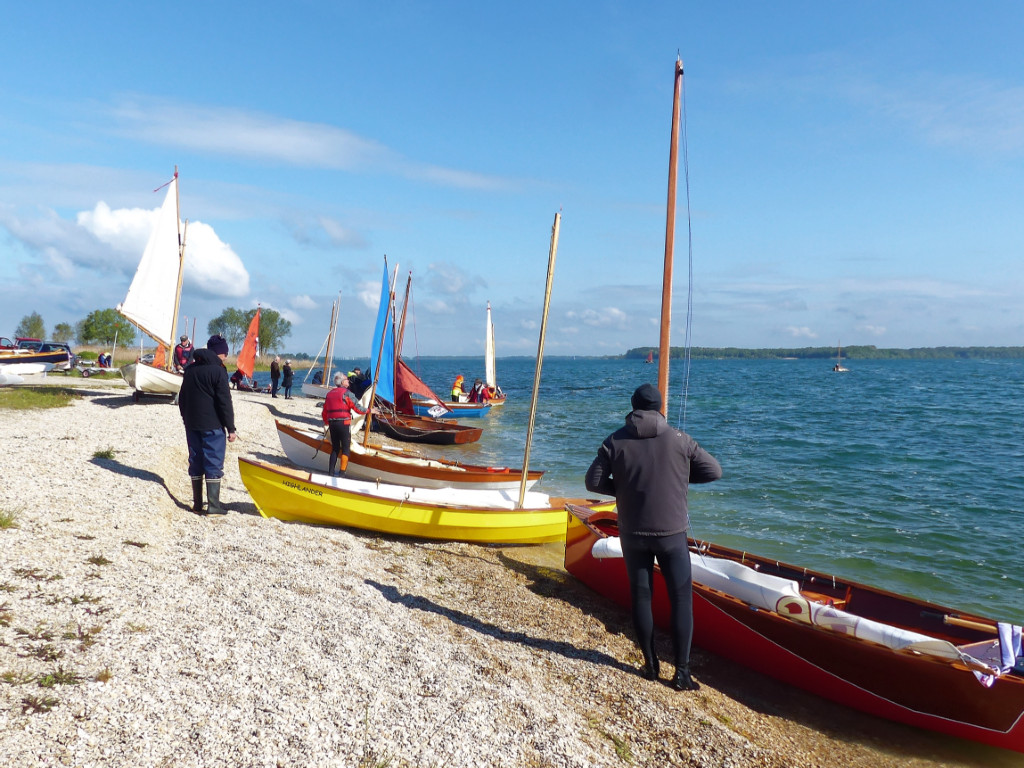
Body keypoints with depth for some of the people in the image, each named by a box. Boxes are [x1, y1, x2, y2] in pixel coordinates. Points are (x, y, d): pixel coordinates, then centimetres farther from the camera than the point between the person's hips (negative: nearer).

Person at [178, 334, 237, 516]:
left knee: (195, 463, 11)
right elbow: (224, 402, -14)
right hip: (212, 426, -7)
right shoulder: (217, 370, -11)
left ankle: (197, 503, 16)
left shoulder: (190, 369, 11)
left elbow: (182, 398, 18)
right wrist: (230, 428, -10)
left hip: (192, 424, 7)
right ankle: (213, 505, -2)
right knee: (213, 464, -2)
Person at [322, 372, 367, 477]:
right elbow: (357, 407, -10)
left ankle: (331, 471, 11)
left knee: (335, 448, 15)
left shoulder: (329, 394, 14)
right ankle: (342, 472, -5)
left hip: (332, 424, 6)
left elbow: (324, 412, 17)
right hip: (344, 423, -6)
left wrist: (327, 423, 32)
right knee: (346, 448, 0)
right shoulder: (346, 393, -7)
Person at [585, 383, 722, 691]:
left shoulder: (615, 441, -4)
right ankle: (682, 671, 7)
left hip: (632, 533, 2)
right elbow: (714, 470, -1)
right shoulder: (678, 439, -6)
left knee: (640, 595, 14)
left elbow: (593, 482, -5)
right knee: (681, 598, 7)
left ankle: (650, 663, 22)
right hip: (671, 532, -1)